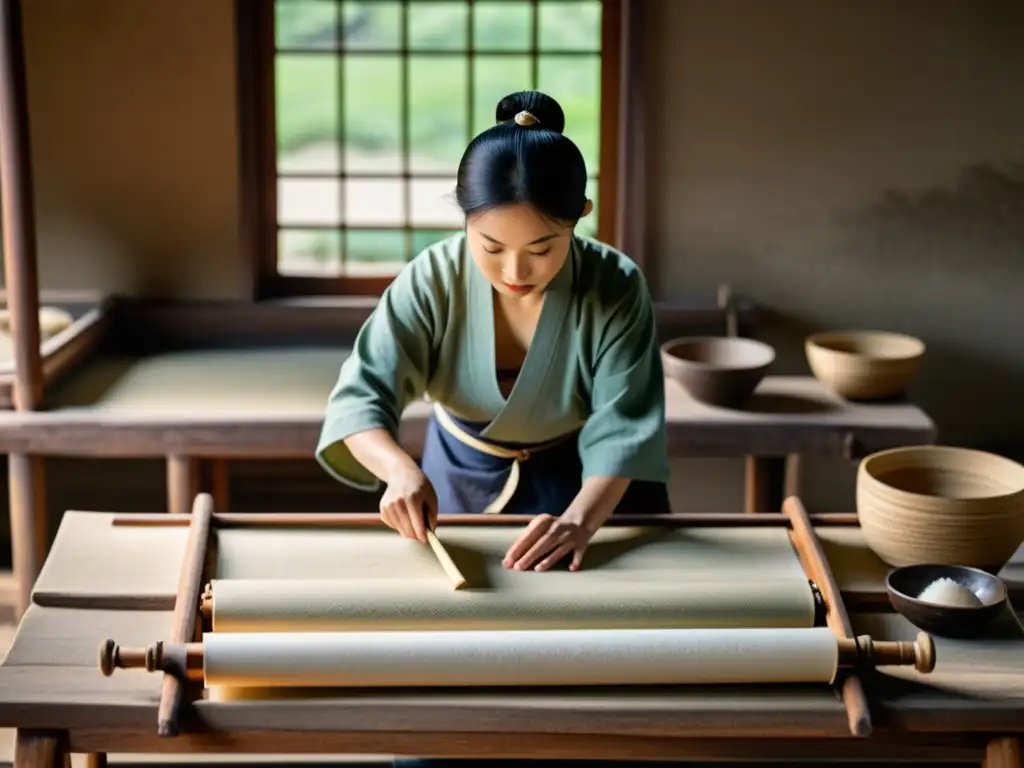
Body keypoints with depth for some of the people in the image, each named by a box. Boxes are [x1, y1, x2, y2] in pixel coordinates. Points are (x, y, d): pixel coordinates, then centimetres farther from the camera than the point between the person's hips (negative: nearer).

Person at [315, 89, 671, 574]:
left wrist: (580, 519, -47)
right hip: (462, 480, 1)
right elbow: (361, 394, -28)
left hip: (581, 485, -1)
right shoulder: (432, 280, -25)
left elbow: (622, 427, -29)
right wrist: (401, 469, -49)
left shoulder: (616, 290, -27)